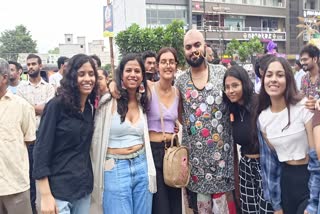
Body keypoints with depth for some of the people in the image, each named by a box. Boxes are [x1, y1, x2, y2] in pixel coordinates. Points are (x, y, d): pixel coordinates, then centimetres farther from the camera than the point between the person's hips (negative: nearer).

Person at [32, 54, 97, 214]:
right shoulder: (57, 105, -13)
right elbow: (41, 149, -15)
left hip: (84, 186, 6)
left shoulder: (91, 107, 5)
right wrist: (45, 195, -18)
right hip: (59, 189, -6)